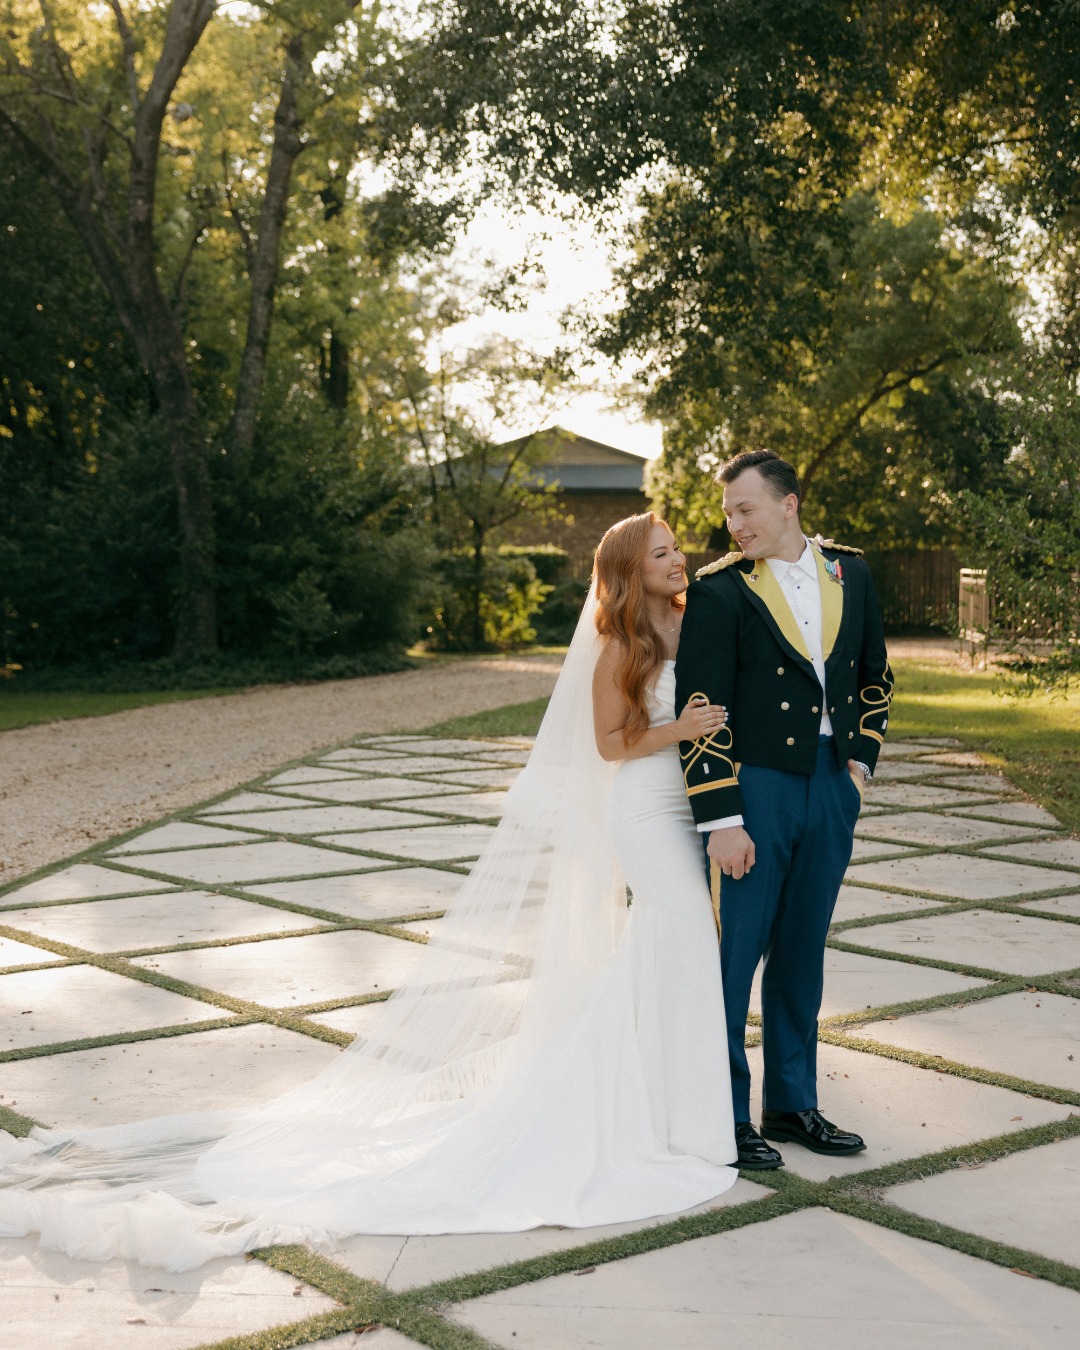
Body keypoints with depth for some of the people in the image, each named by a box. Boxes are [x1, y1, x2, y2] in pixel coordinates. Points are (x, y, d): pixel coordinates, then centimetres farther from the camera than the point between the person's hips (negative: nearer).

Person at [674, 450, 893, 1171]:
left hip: (832, 788, 5)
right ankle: (725, 1117, 14)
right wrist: (722, 821, -16)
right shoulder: (719, 590, -8)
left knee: (802, 952, 15)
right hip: (754, 786, -5)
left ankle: (793, 1104, 27)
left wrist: (862, 758, 7)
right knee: (733, 953, 1)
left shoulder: (850, 573, 6)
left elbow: (876, 674, 19)